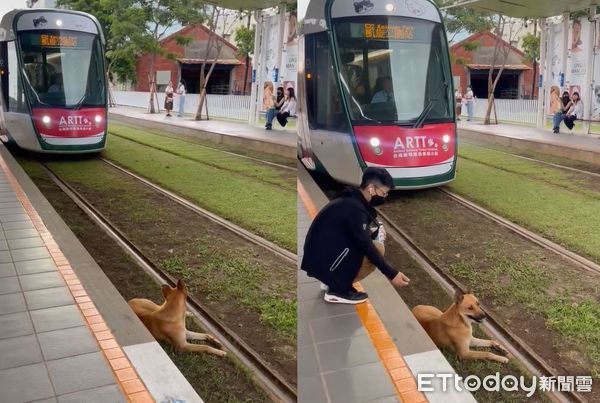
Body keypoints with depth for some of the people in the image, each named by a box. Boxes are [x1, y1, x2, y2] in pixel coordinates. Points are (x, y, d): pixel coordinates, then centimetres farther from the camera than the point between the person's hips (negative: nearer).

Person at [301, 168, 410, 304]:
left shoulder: (352, 200, 9)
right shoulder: (354, 208, -21)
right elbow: (366, 247, -22)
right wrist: (392, 274, -19)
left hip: (323, 254, 10)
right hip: (323, 260, -10)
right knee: (376, 250, -14)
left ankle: (333, 281, 14)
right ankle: (338, 290, -5)